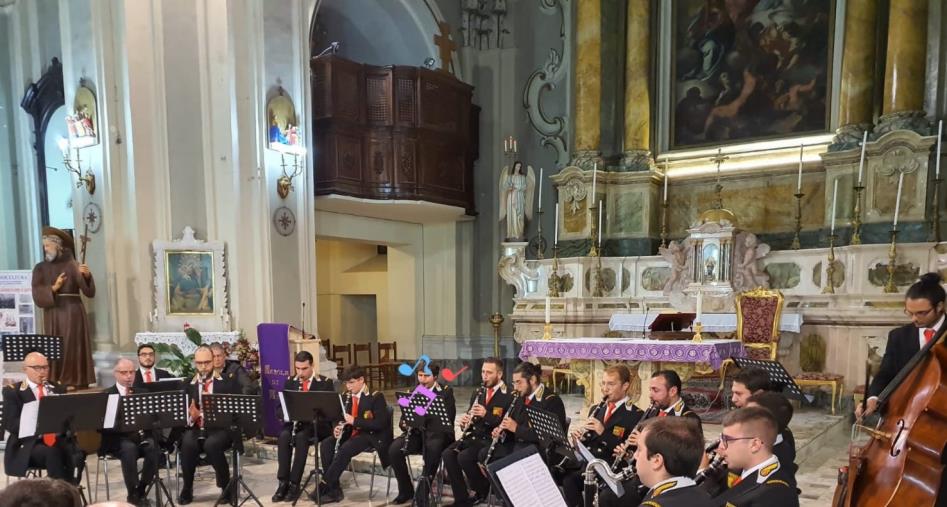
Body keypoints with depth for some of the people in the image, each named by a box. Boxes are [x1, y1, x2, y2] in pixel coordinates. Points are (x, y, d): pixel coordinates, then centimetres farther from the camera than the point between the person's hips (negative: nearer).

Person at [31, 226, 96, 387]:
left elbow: (89, 292, -6)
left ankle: (77, 383, 3)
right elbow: (37, 296, -2)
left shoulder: (73, 265, 2)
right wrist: (54, 288, -18)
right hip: (53, 315, 1)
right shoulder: (40, 268, 6)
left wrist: (87, 275, -24)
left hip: (73, 313, -1)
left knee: (75, 348, -2)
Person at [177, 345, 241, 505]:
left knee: (211, 444, -33)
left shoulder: (227, 382, 5)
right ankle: (187, 488, -8)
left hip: (220, 427, -2)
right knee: (188, 444, -30)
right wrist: (191, 416, -16)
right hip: (195, 427, 2)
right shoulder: (188, 384, 11)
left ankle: (227, 486, -12)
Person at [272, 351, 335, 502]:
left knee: (301, 436, -33)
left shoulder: (325, 382, -2)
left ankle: (294, 483, -26)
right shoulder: (290, 382, 11)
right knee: (284, 435, -29)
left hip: (317, 423, -3)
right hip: (294, 421, 4)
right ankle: (283, 481, -23)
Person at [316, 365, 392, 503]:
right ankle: (334, 489, -17)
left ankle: (323, 486, -21)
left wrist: (354, 420, -25)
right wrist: (339, 428, -8)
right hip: (354, 433, 7)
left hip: (372, 435, -7)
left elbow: (380, 424, -20)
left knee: (345, 449, -32)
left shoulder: (376, 397, -12)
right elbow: (348, 421, 16)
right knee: (325, 444, -16)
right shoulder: (349, 397, 10)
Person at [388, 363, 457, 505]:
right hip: (416, 432, 4)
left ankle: (422, 495, -23)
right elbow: (404, 416, 13)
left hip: (437, 432, -4)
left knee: (433, 449, -37)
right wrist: (404, 423, -12)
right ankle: (406, 490, -2)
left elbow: (448, 418, -9)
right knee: (394, 449, -22)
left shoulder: (446, 392, 1)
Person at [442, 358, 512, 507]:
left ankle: (483, 490, 0)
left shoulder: (507, 396, -9)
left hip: (493, 440, -7)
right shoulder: (479, 393, 14)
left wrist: (486, 414, -26)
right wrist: (465, 421, -6)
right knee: (447, 454, -16)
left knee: (464, 457, -27)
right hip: (475, 436, 7)